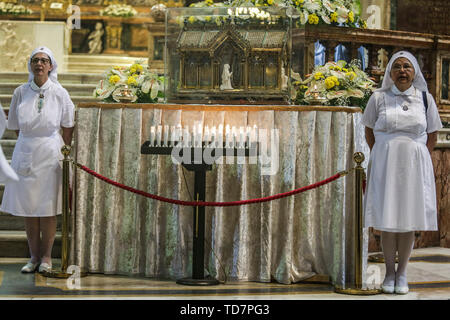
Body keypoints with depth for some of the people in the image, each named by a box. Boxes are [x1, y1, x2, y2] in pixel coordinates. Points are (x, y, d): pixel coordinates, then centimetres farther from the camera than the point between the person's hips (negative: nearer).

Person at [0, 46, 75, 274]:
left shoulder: (59, 93, -1)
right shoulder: (20, 93, 3)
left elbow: (67, 127, 4)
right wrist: (29, 144, 4)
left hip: (50, 153, -2)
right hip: (25, 153, 2)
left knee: (47, 208, 0)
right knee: (28, 207, 5)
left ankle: (46, 257, 10)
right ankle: (34, 256, 15)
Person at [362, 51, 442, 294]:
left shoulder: (425, 98, 5)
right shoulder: (379, 98, 2)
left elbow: (432, 135, 12)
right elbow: (369, 131, 11)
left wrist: (419, 157, 5)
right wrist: (381, 158, 6)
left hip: (414, 165, 1)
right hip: (385, 165, -1)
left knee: (409, 221, 3)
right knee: (387, 220, 1)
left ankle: (402, 273, 14)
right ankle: (389, 272, 13)